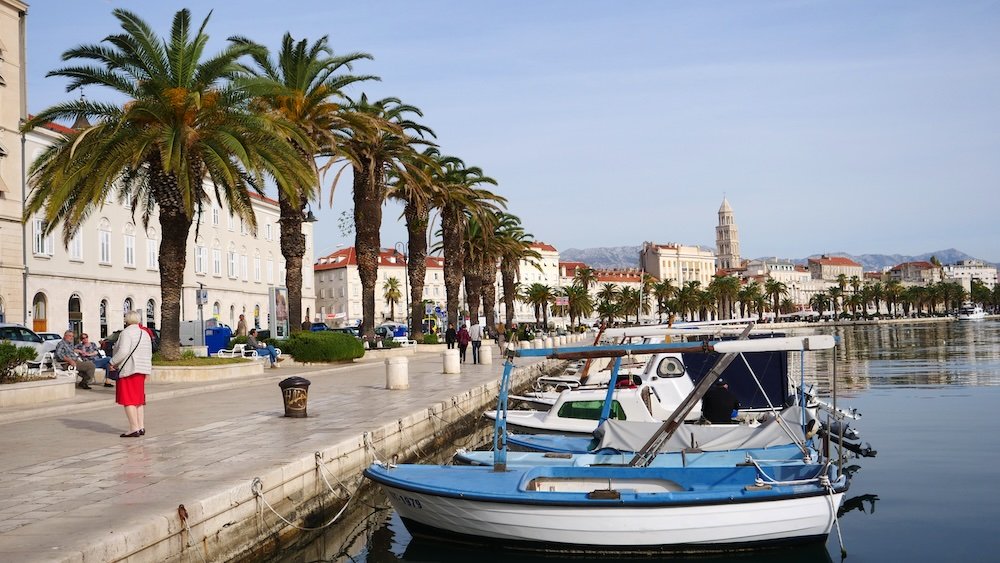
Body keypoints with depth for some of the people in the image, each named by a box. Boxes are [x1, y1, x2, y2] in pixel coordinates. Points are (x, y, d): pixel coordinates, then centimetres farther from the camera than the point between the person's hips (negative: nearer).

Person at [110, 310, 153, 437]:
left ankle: (134, 428, -11)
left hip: (128, 369, -8)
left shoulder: (126, 332, -11)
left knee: (128, 400, -6)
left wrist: (113, 362, -8)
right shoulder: (145, 333, 14)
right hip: (142, 369, 8)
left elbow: (123, 351, -22)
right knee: (139, 399, 13)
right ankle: (141, 427, 12)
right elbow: (149, 354, 17)